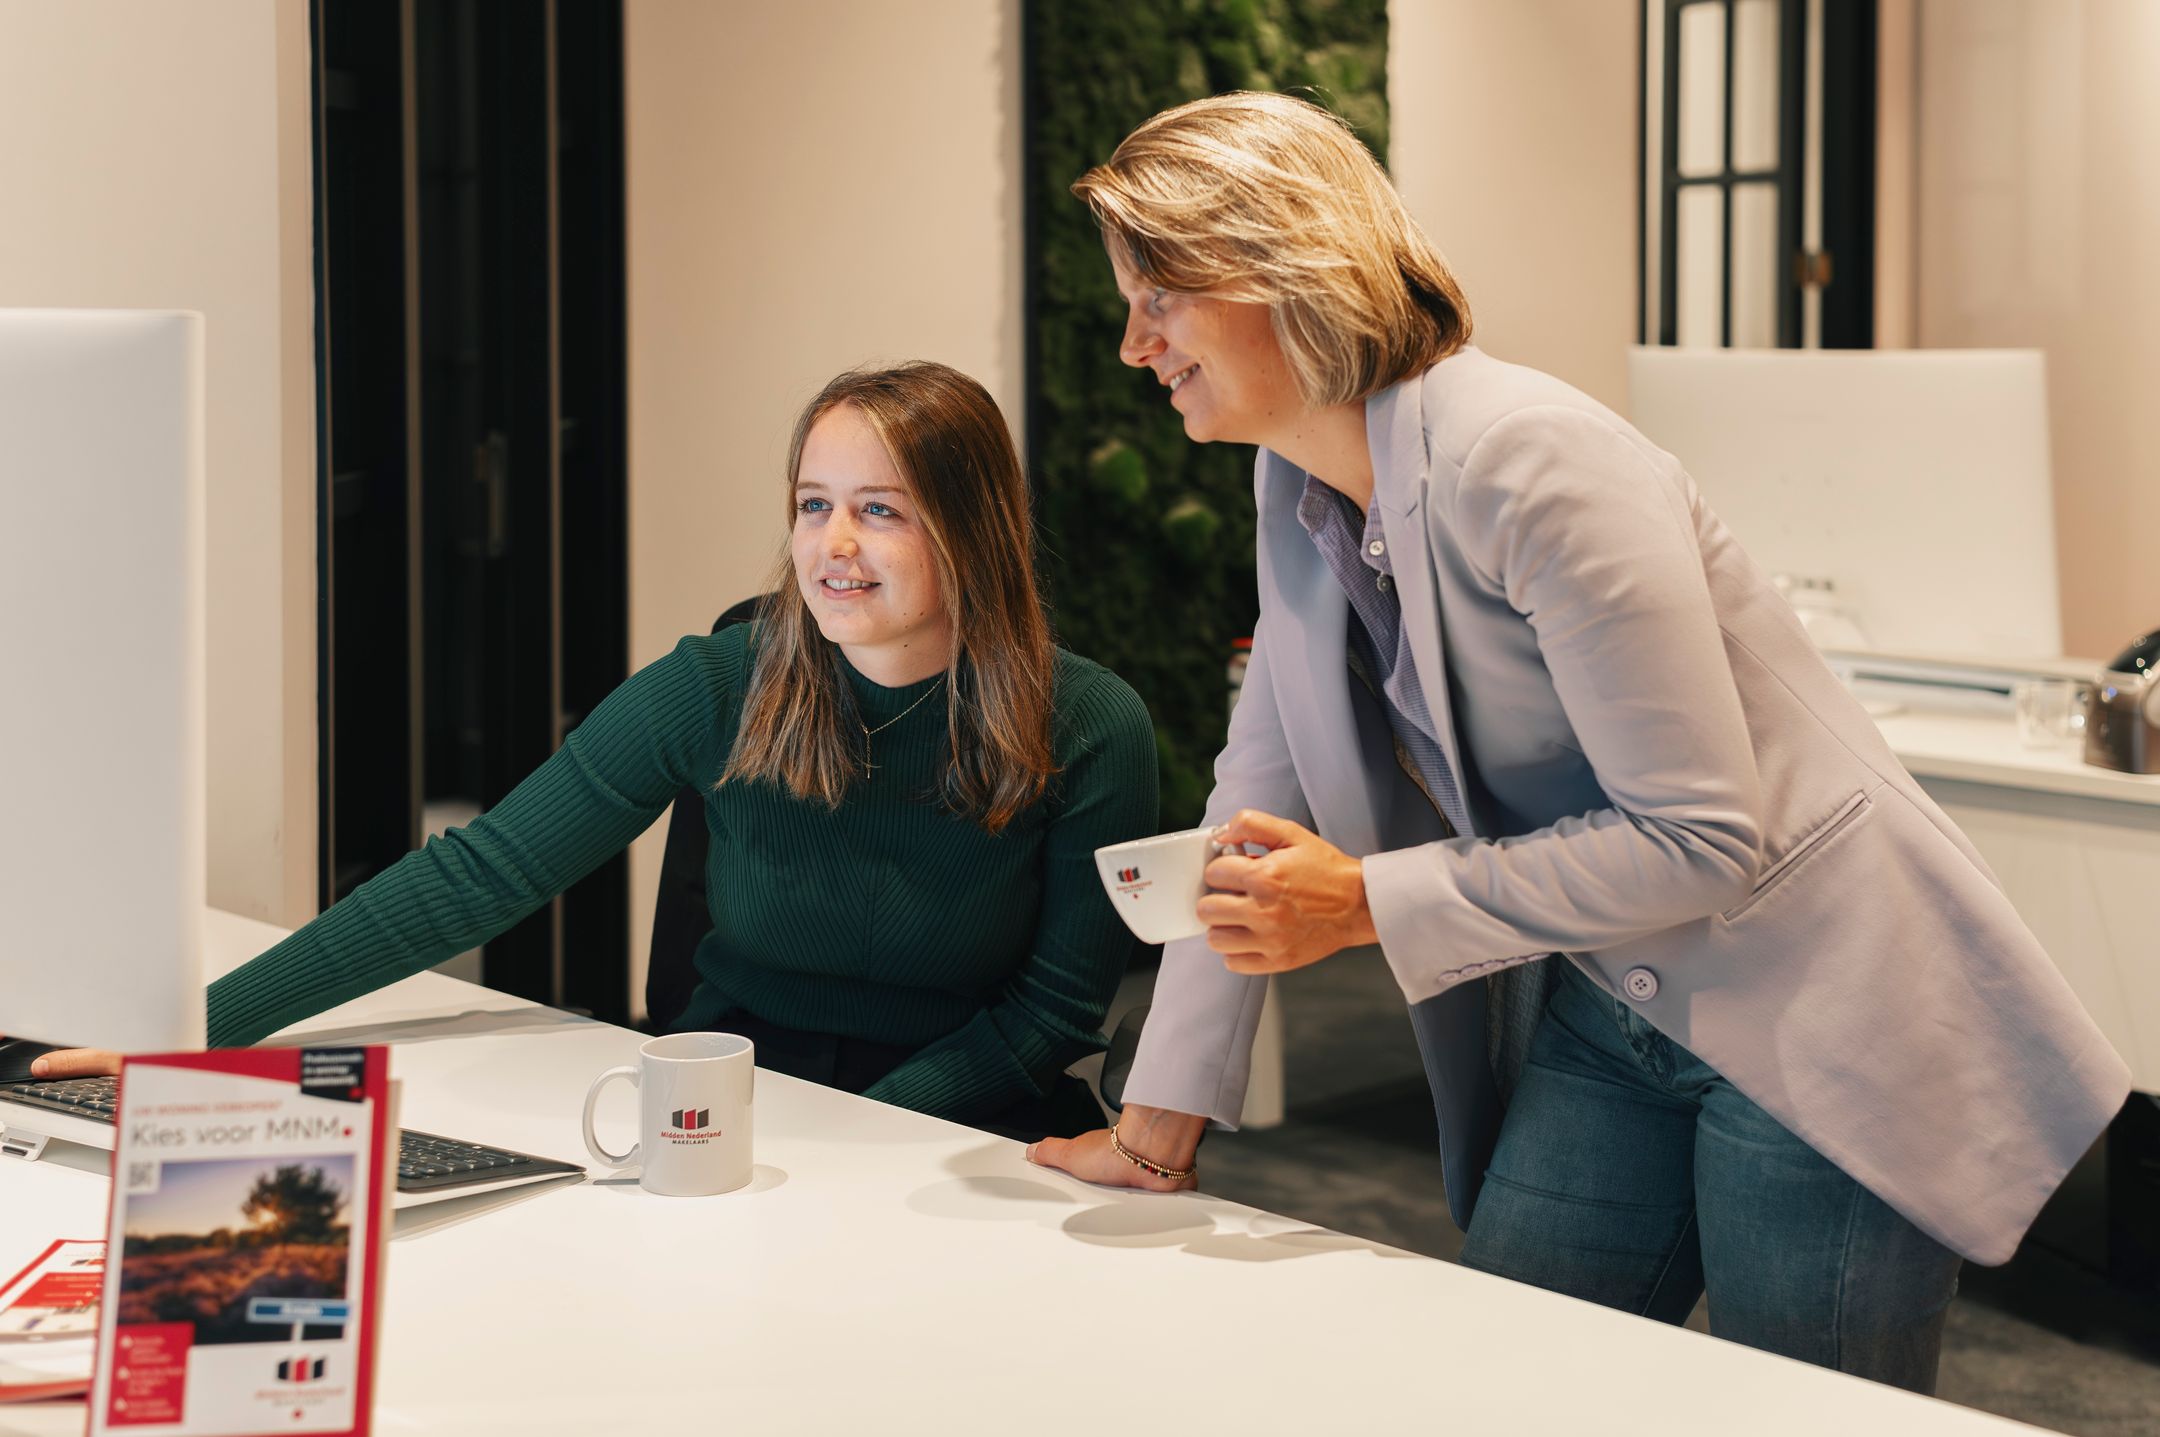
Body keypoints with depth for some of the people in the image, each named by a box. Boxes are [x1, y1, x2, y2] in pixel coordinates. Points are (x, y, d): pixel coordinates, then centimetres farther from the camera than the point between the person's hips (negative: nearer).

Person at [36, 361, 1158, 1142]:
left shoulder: (1089, 732, -10)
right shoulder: (717, 692, -9)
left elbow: (1058, 1002, -3)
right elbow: (479, 873, -10)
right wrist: (199, 1025, -16)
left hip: (970, 1123, -2)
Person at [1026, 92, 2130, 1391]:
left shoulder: (1531, 466, -24)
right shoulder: (1299, 490, 2)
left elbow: (1704, 836, -25)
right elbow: (1262, 803, 7)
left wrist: (1366, 904, -24)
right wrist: (1161, 1124, 5)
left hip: (1819, 1024, -8)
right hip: (1605, 1024, 8)